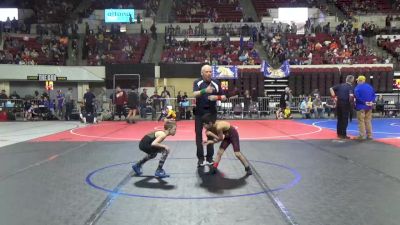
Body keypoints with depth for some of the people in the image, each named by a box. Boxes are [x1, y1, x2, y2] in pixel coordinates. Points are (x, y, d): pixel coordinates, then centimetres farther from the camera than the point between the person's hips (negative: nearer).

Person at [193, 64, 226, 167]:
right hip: (200, 112, -2)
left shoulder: (216, 83, 3)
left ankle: (209, 158, 18)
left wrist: (217, 97, -16)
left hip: (212, 112, 2)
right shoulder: (197, 82, -4)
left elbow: (224, 97, 6)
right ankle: (200, 158, 11)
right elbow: (195, 94, -22)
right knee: (199, 135, 2)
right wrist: (205, 90, -39)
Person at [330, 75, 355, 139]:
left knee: (339, 119, 15)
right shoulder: (350, 87, -9)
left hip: (339, 103, 6)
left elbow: (331, 89, 6)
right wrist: (351, 101, -6)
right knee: (345, 119, 2)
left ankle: (339, 133, 21)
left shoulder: (340, 85, 8)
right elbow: (351, 95, -24)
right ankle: (343, 135, 4)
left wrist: (334, 96, 6)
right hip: (346, 104, -6)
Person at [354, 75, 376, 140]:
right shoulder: (370, 86, 12)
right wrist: (371, 101, -4)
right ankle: (369, 135, 14)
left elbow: (357, 97, -19)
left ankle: (362, 135, -1)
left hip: (361, 106, -6)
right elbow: (373, 95, 8)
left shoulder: (358, 87, -10)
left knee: (361, 121, -1)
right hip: (369, 106, 6)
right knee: (368, 121, 13)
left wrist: (364, 102, -13)